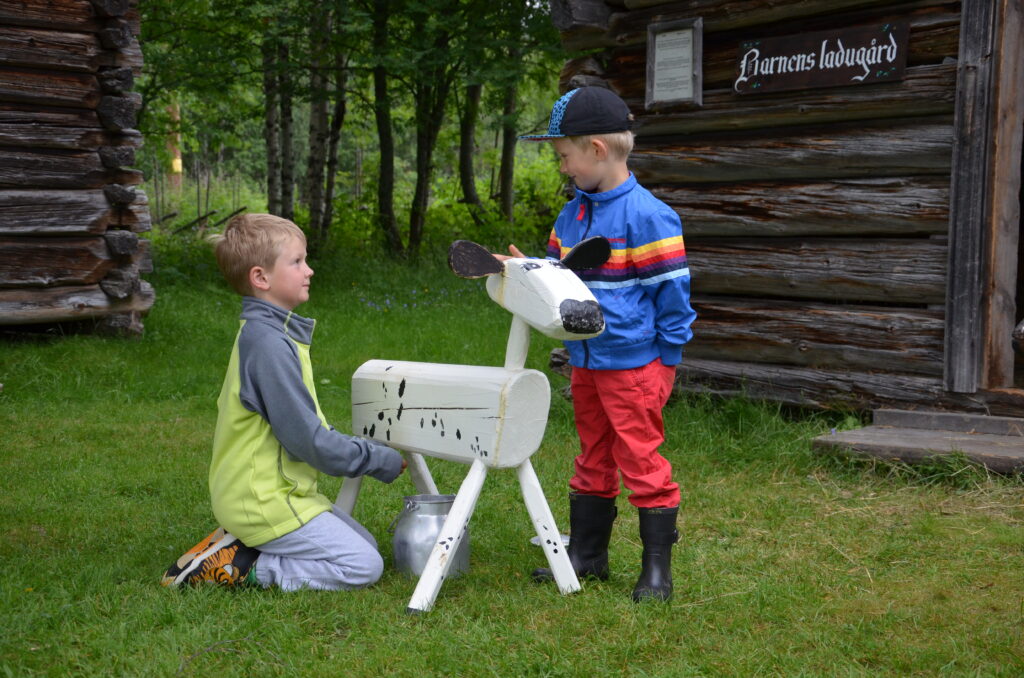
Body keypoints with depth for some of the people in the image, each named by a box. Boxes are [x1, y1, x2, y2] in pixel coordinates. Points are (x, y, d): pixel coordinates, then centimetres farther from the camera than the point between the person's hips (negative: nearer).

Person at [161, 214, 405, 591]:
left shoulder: (265, 334, 10)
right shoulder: (268, 344, -22)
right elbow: (307, 439, -22)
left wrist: (368, 452, 11)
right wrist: (384, 461, -11)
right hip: (263, 500, -10)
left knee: (365, 543, 15)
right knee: (364, 566, -10)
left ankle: (240, 548, 10)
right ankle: (234, 570, -8)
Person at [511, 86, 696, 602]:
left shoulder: (647, 216, -15)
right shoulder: (572, 215, 11)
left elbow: (671, 290, -14)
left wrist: (664, 360, -12)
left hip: (635, 365, -8)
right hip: (586, 363, 8)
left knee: (640, 460, -3)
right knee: (592, 459, 18)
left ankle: (657, 568, 9)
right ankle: (585, 555, 30)